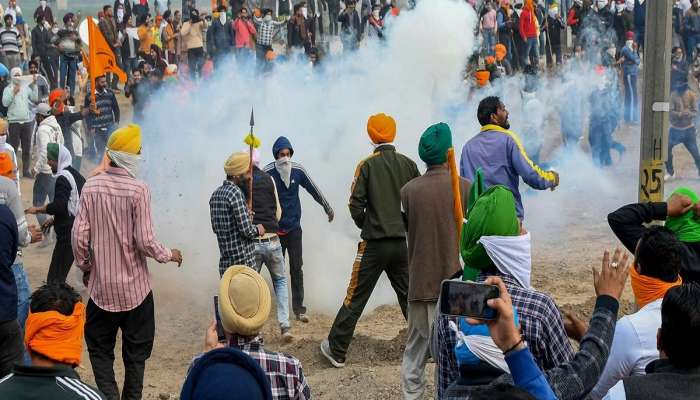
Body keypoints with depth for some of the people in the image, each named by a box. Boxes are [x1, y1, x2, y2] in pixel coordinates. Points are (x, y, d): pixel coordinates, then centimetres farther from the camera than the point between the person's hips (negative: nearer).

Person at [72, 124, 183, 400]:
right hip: (135, 287, -2)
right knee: (135, 353, 14)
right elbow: (145, 242, -15)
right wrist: (170, 255, 4)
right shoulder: (139, 190, -14)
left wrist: (85, 267, 13)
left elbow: (79, 235, -4)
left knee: (100, 350, 14)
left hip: (101, 287, 2)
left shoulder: (91, 186, -5)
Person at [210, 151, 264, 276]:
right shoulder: (236, 193, -16)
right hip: (243, 262, -8)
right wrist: (258, 229, 1)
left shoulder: (216, 194, 11)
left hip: (225, 262, 9)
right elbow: (247, 230, -20)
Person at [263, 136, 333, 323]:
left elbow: (314, 190, 9)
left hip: (294, 227, 2)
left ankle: (299, 309, 6)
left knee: (297, 269, 1)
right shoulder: (267, 172, -12)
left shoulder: (298, 170, -4)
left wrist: (328, 208, 18)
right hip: (274, 229, -1)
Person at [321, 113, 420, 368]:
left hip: (374, 244, -3)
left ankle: (336, 351, 10)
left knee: (355, 299, 4)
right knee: (410, 298, 14)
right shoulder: (408, 164, 2)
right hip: (403, 243, 3)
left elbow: (356, 205, -8)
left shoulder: (367, 165, -7)